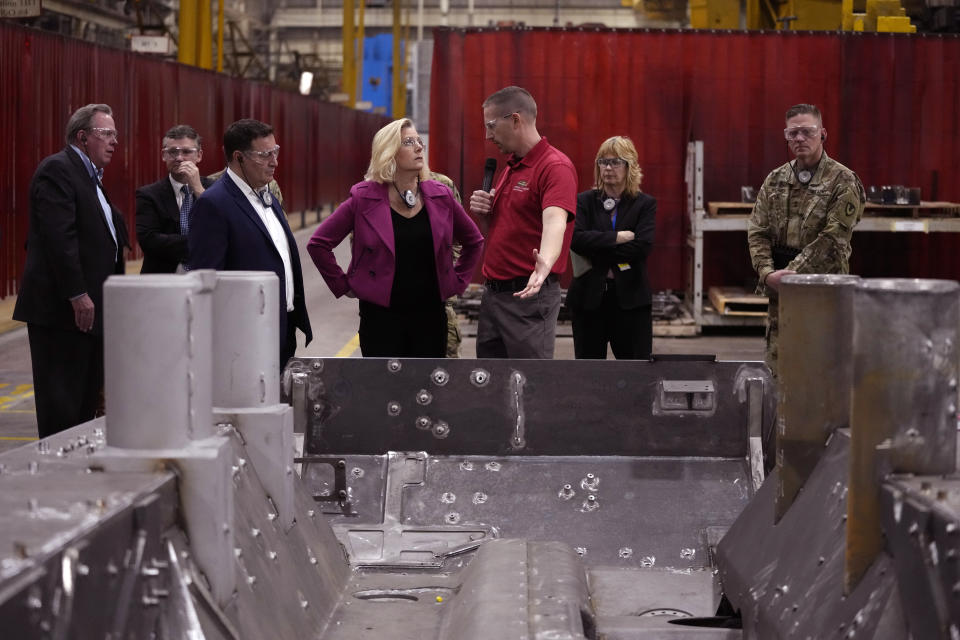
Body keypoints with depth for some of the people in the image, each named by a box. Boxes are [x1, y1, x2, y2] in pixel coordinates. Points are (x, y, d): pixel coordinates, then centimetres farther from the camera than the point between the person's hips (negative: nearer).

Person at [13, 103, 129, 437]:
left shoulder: (90, 176, 20)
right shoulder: (57, 169, -11)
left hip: (89, 309, 10)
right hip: (63, 309, -10)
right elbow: (59, 236, -20)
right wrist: (78, 295, -23)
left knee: (87, 398, 10)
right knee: (62, 399, -5)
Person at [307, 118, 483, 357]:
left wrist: (457, 282, 12)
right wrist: (344, 286, 0)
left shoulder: (440, 196, 4)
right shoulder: (364, 199, -5)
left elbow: (474, 241, 19)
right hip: (381, 317, -3)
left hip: (430, 315, 3)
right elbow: (318, 243, 0)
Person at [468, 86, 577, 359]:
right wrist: (483, 210, 4)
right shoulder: (509, 168, 16)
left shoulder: (555, 167, -14)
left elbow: (554, 221, -32)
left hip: (529, 295, -9)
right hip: (493, 293, 9)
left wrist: (545, 264, -51)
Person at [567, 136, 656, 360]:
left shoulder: (645, 204, 2)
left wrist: (596, 252, -12)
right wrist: (619, 237, -15)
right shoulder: (584, 201, 5)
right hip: (589, 298, 1)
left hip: (630, 299, -1)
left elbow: (643, 246, -14)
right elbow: (575, 238, -13)